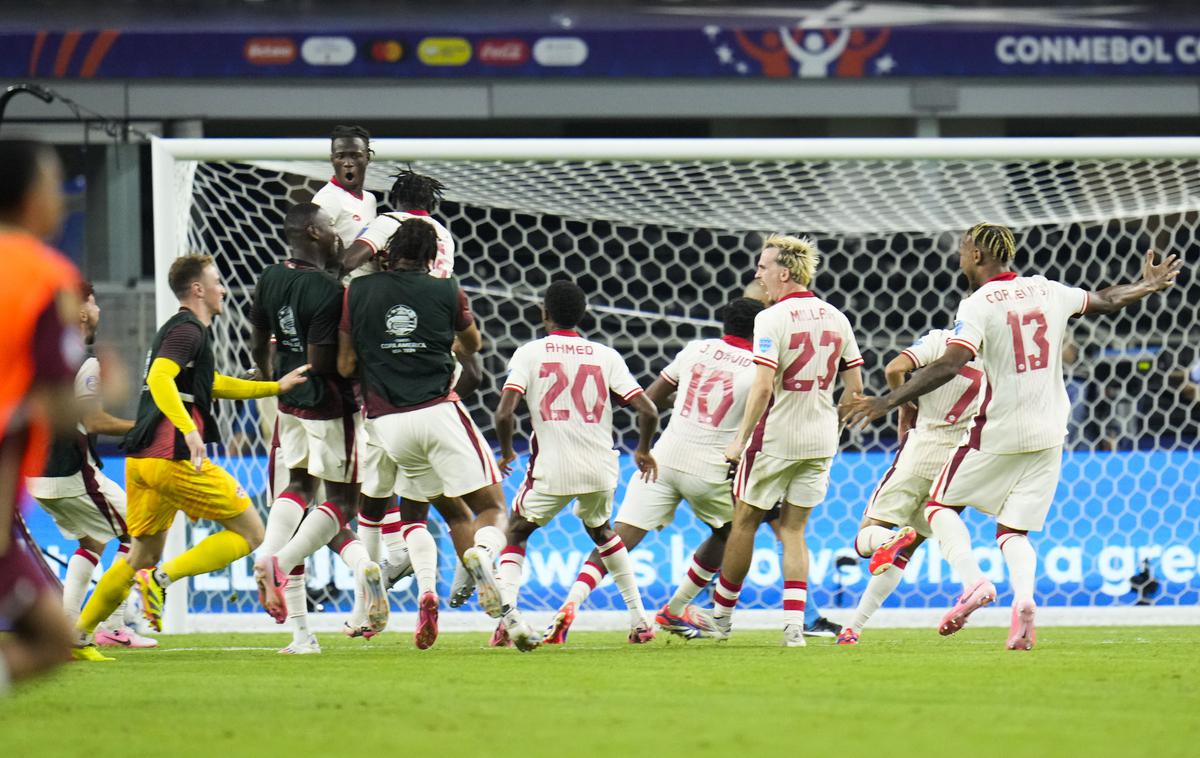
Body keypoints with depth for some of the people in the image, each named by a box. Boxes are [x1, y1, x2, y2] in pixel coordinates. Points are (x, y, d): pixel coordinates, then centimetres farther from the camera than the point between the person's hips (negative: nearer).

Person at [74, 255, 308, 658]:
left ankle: (77, 634, 12)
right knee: (249, 532, -1)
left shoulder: (182, 329, 24)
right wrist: (188, 429, -36)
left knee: (142, 556, 17)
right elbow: (159, 379, -25)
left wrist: (276, 387, 36)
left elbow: (212, 384, 36)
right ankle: (162, 578, -14)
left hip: (141, 459, 10)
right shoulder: (187, 331, -8)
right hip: (174, 458, -10)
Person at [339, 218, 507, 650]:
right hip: (439, 413, -2)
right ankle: (481, 554, -32)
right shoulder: (446, 291, 4)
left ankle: (426, 592, -3)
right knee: (490, 508, 4)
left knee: (412, 511, 23)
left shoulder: (358, 292, 5)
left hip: (387, 422, 2)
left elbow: (345, 366, 6)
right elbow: (473, 345, 23)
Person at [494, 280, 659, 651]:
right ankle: (639, 619, 28)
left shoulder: (530, 353, 0)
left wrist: (506, 452, 9)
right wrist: (643, 450, 19)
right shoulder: (605, 356, 6)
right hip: (600, 468, 3)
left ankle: (509, 611, -7)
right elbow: (648, 411, 0)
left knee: (515, 534, 18)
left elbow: (504, 412, -11)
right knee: (601, 531, 31)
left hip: (551, 470, -3)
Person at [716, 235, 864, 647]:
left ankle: (722, 612, 22)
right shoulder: (835, 318, 6)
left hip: (775, 437, -6)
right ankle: (794, 625, -1)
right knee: (793, 531, 10)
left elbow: (763, 386, -21)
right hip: (820, 440, 6)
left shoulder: (772, 319, -13)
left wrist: (741, 438, -15)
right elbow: (855, 387, 10)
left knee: (745, 521, 11)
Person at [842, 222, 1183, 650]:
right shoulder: (1049, 291, 7)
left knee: (941, 505, 11)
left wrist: (887, 402, -23)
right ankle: (1023, 597, -19)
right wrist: (1149, 285, 43)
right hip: (1049, 434, 6)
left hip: (999, 433, -6)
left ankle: (971, 579, -13)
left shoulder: (978, 305, -11)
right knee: (1013, 531, 11)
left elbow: (950, 365, -23)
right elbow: (1108, 301, 23)